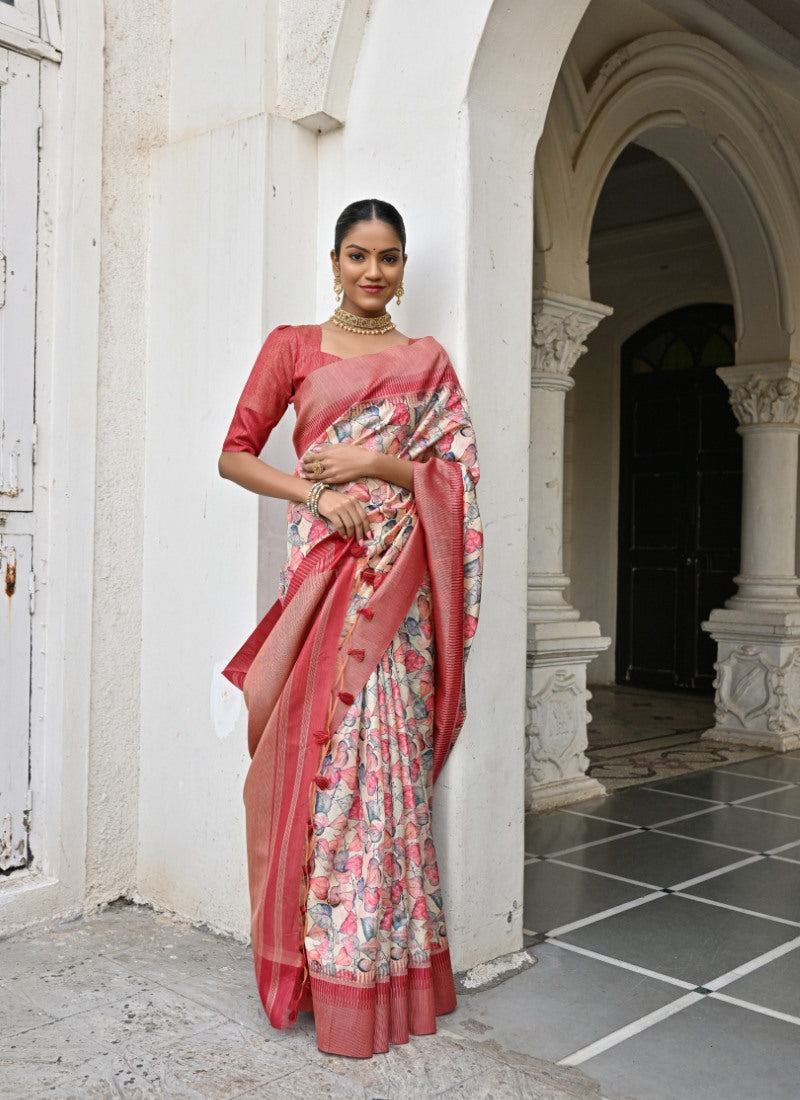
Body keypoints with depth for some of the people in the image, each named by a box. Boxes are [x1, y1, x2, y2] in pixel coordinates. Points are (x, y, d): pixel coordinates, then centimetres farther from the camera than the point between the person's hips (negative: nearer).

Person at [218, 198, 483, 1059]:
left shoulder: (427, 361, 13)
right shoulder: (293, 346, 11)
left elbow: (457, 476, 8)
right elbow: (235, 455, 6)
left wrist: (380, 463, -8)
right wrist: (314, 490, -10)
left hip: (400, 569, 1)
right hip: (323, 559, 0)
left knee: (385, 748, -1)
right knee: (316, 742, -3)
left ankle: (383, 968, 12)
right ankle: (317, 961, 11)